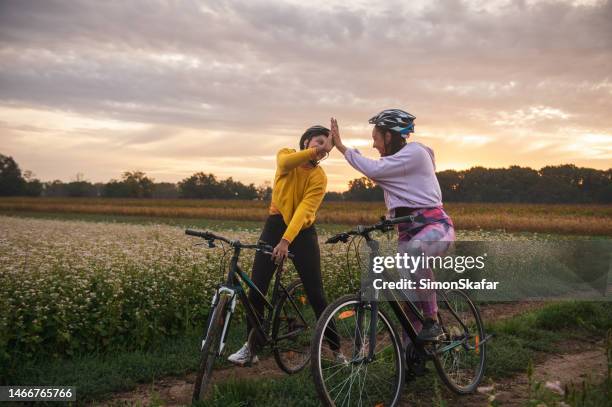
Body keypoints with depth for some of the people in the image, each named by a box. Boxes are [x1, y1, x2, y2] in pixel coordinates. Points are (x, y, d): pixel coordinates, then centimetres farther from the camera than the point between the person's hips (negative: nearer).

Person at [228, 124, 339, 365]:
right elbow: (285, 163, -27)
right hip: (274, 226, 2)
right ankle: (251, 348, 15)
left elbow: (304, 210, -22)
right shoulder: (286, 155, -1)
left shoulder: (319, 177, -9)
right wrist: (315, 150, -37)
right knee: (255, 290, 0)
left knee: (315, 294, -3)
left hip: (302, 232, -2)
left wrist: (286, 240, -33)